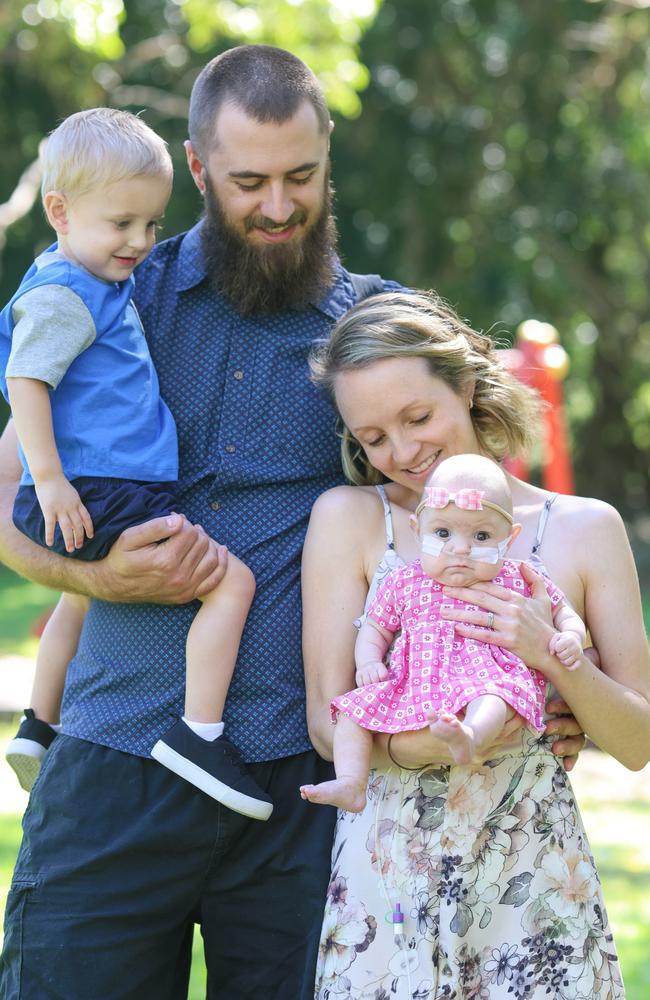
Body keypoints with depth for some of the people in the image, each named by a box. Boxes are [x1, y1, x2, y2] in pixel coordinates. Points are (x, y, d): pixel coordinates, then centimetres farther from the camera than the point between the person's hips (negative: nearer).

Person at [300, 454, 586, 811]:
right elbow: (375, 628, 24)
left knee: (493, 695, -38)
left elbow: (563, 613, 19)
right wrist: (368, 662, 3)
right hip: (411, 684, 4)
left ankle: (470, 738, -68)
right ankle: (351, 785, -17)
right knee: (355, 706, -9)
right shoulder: (404, 584, 13)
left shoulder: (518, 582, 9)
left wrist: (569, 637, -4)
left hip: (487, 674, -4)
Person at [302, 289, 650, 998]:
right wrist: (414, 740, -24)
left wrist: (551, 652, -15)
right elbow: (329, 723, -3)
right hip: (386, 881, 0)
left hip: (539, 882, 1)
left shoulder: (585, 528, 3)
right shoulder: (347, 519, 2)